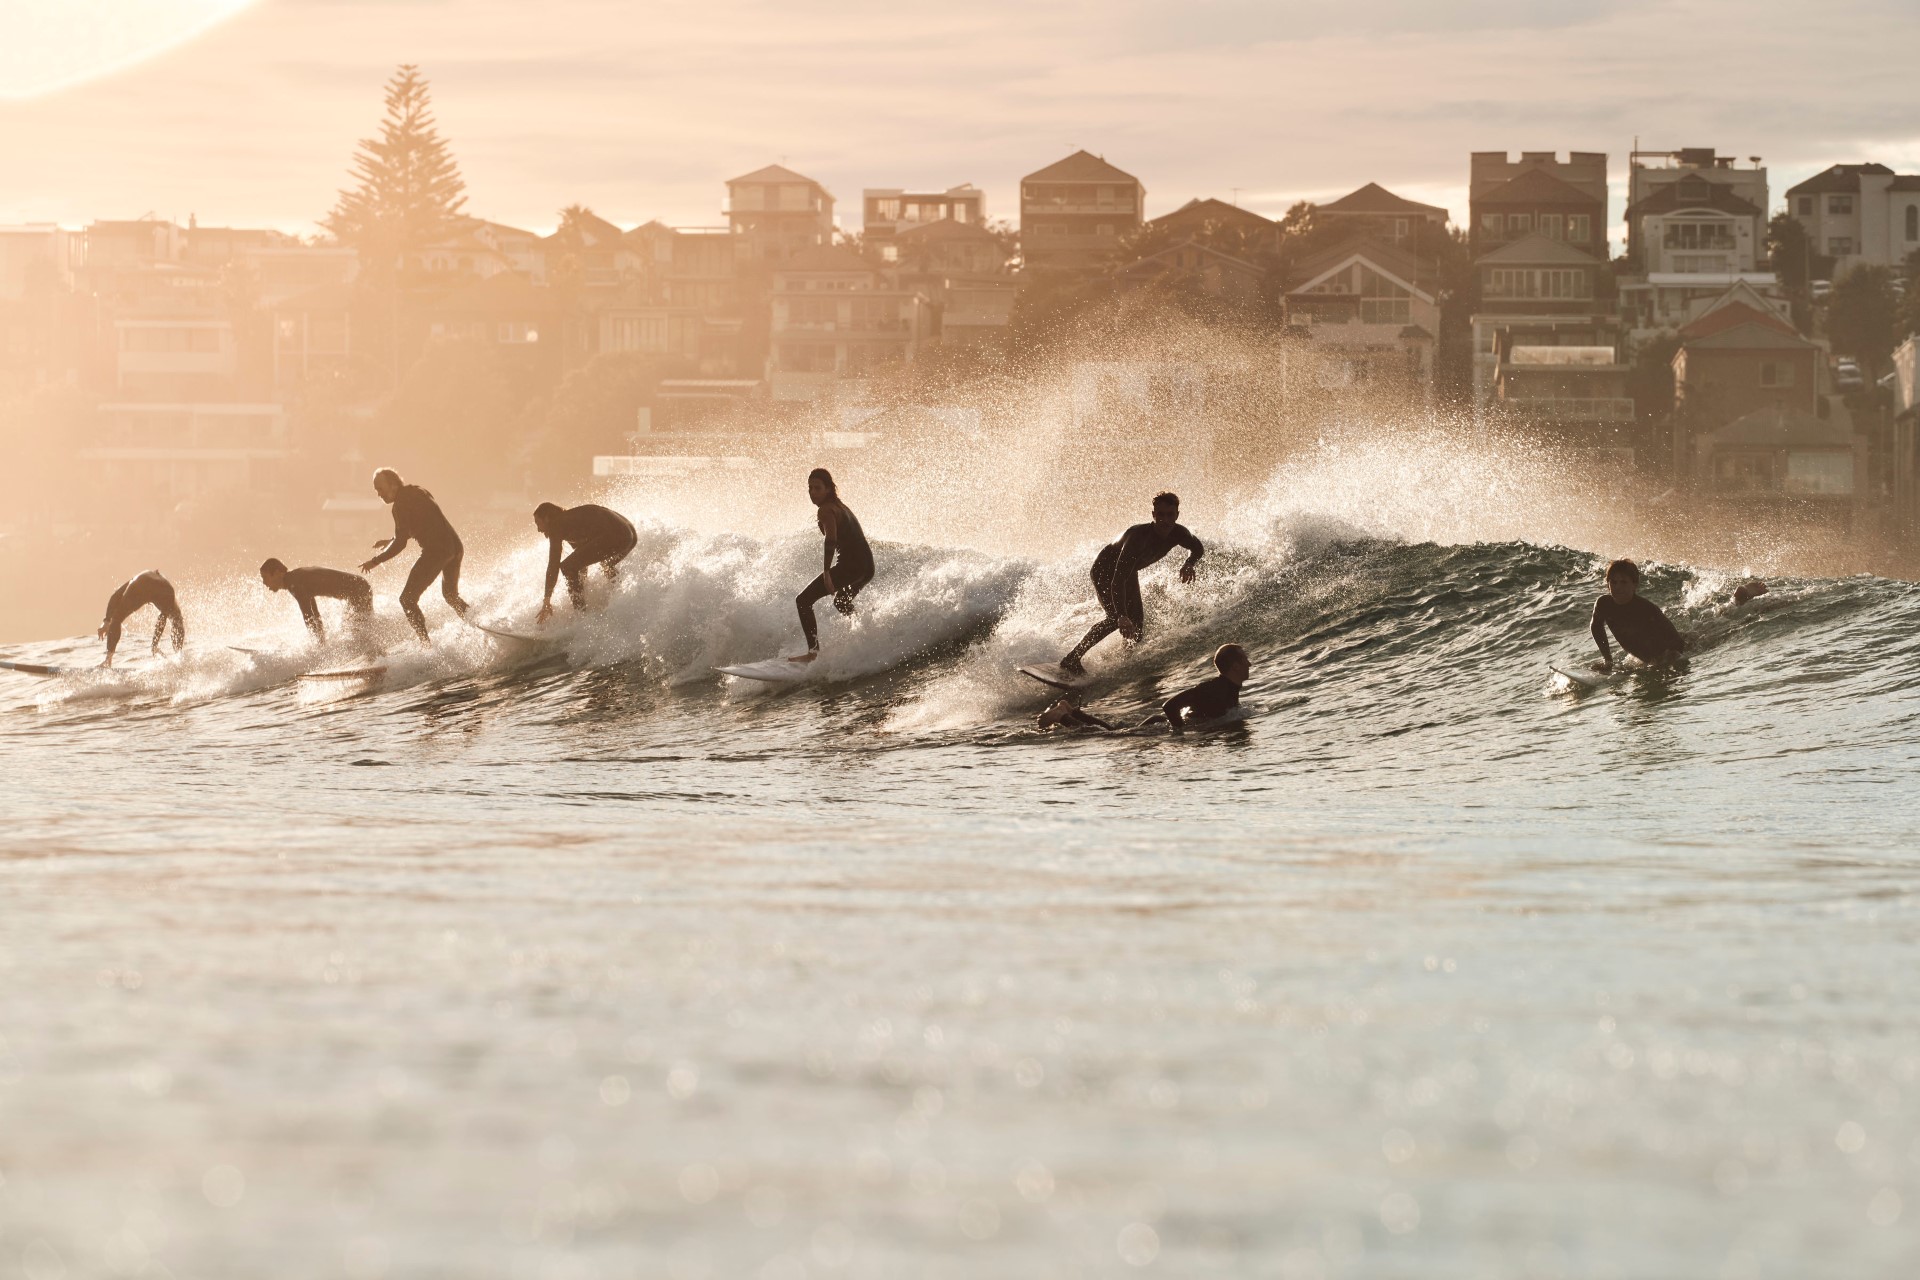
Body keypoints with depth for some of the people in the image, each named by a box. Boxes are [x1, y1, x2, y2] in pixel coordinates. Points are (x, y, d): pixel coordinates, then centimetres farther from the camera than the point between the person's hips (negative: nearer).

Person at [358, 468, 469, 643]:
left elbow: (401, 542, -11)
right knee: (451, 595, 31)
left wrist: (376, 561, -3)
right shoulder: (417, 492, 19)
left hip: (436, 550, -9)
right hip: (455, 547, 9)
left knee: (408, 599, -5)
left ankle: (426, 644, -14)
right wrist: (392, 541, 33)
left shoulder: (401, 503, -8)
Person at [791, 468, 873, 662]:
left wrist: (826, 572, -35)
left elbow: (831, 539, -26)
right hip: (866, 566, 10)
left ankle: (813, 650, -20)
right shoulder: (839, 506, 19)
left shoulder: (826, 510, -11)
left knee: (803, 600, -11)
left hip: (850, 564, -10)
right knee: (841, 602, 38)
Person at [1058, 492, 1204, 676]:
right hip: (1105, 569, -8)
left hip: (1129, 571, 8)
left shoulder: (1178, 533, -20)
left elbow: (1198, 548, 5)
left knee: (1137, 622, -1)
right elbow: (1118, 579, -47)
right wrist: (1122, 617, -57)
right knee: (1116, 618, -24)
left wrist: (1189, 564, -20)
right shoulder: (1140, 536, -41)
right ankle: (1071, 660, -24)